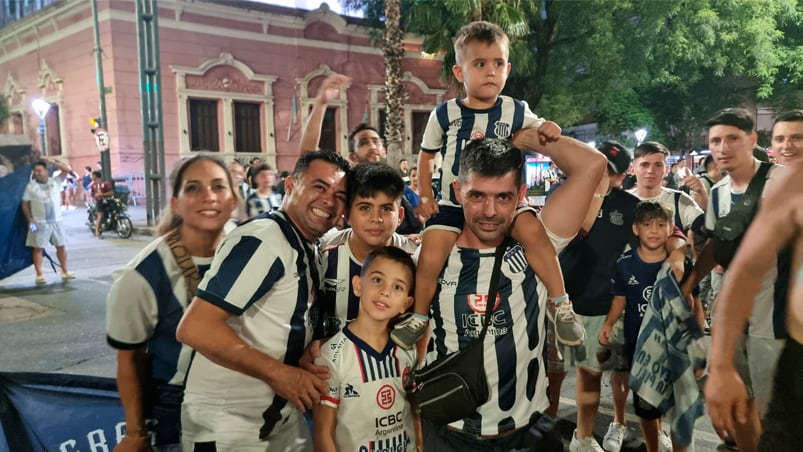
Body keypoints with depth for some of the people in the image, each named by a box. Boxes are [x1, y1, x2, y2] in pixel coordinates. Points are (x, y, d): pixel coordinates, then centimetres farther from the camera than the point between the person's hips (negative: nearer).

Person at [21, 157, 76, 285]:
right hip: (40, 223, -3)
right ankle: (39, 275, 2)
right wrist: (30, 220, -8)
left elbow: (66, 170, 0)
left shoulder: (55, 181, 5)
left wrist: (52, 162, -9)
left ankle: (65, 272, 17)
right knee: (38, 248, -1)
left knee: (61, 246, 7)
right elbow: (25, 205, 0)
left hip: (56, 221, 3)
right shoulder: (30, 186, -1)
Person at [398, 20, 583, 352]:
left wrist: (550, 130, -11)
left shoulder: (515, 111, -3)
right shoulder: (445, 114, -4)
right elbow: (426, 154, 10)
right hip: (453, 202, 0)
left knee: (532, 230, -28)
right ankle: (419, 317, 15)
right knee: (429, 258, -13)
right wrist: (425, 196, 2)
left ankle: (559, 304, -10)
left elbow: (539, 131, 14)